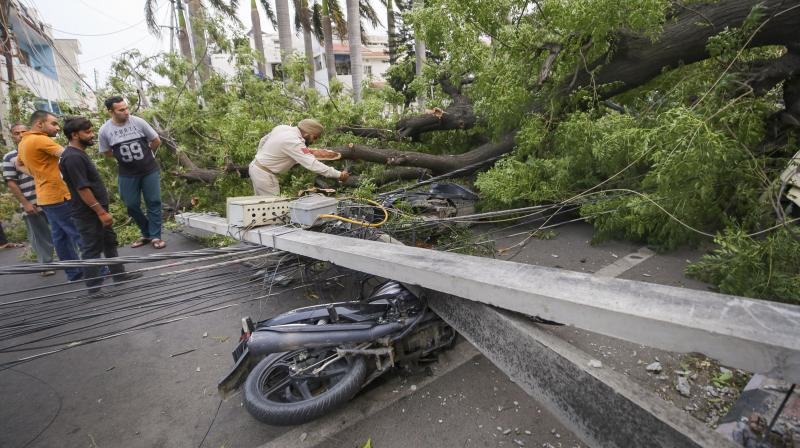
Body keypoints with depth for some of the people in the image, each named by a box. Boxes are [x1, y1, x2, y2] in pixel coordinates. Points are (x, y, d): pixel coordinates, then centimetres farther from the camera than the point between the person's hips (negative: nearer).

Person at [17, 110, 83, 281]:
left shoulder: (24, 142, 14)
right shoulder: (40, 140, -17)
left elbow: (18, 163, 30)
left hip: (46, 197, 10)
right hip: (58, 197, -10)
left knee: (61, 236, 12)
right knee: (81, 234, -6)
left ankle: (73, 273, 18)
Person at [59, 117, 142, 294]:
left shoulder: (78, 154, 11)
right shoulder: (73, 157, -21)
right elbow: (82, 189, -24)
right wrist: (101, 212, -21)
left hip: (96, 211, 10)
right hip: (88, 214, -10)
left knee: (110, 242, 18)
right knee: (92, 250, 0)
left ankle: (119, 274, 30)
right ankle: (95, 289, 11)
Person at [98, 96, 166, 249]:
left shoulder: (138, 122, -10)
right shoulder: (105, 130, -7)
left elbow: (157, 141, 1)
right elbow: (106, 152, 8)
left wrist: (143, 152, 9)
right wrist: (123, 156, 4)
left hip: (150, 170, -1)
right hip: (127, 174, 2)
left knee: (153, 202, 1)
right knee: (132, 205, 7)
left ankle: (155, 236, 10)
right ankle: (146, 234, 24)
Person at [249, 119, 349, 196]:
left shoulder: (282, 127, -1)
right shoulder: (294, 142, -27)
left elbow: (263, 140, 13)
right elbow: (313, 164, -32)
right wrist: (339, 175, -29)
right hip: (264, 174, -10)